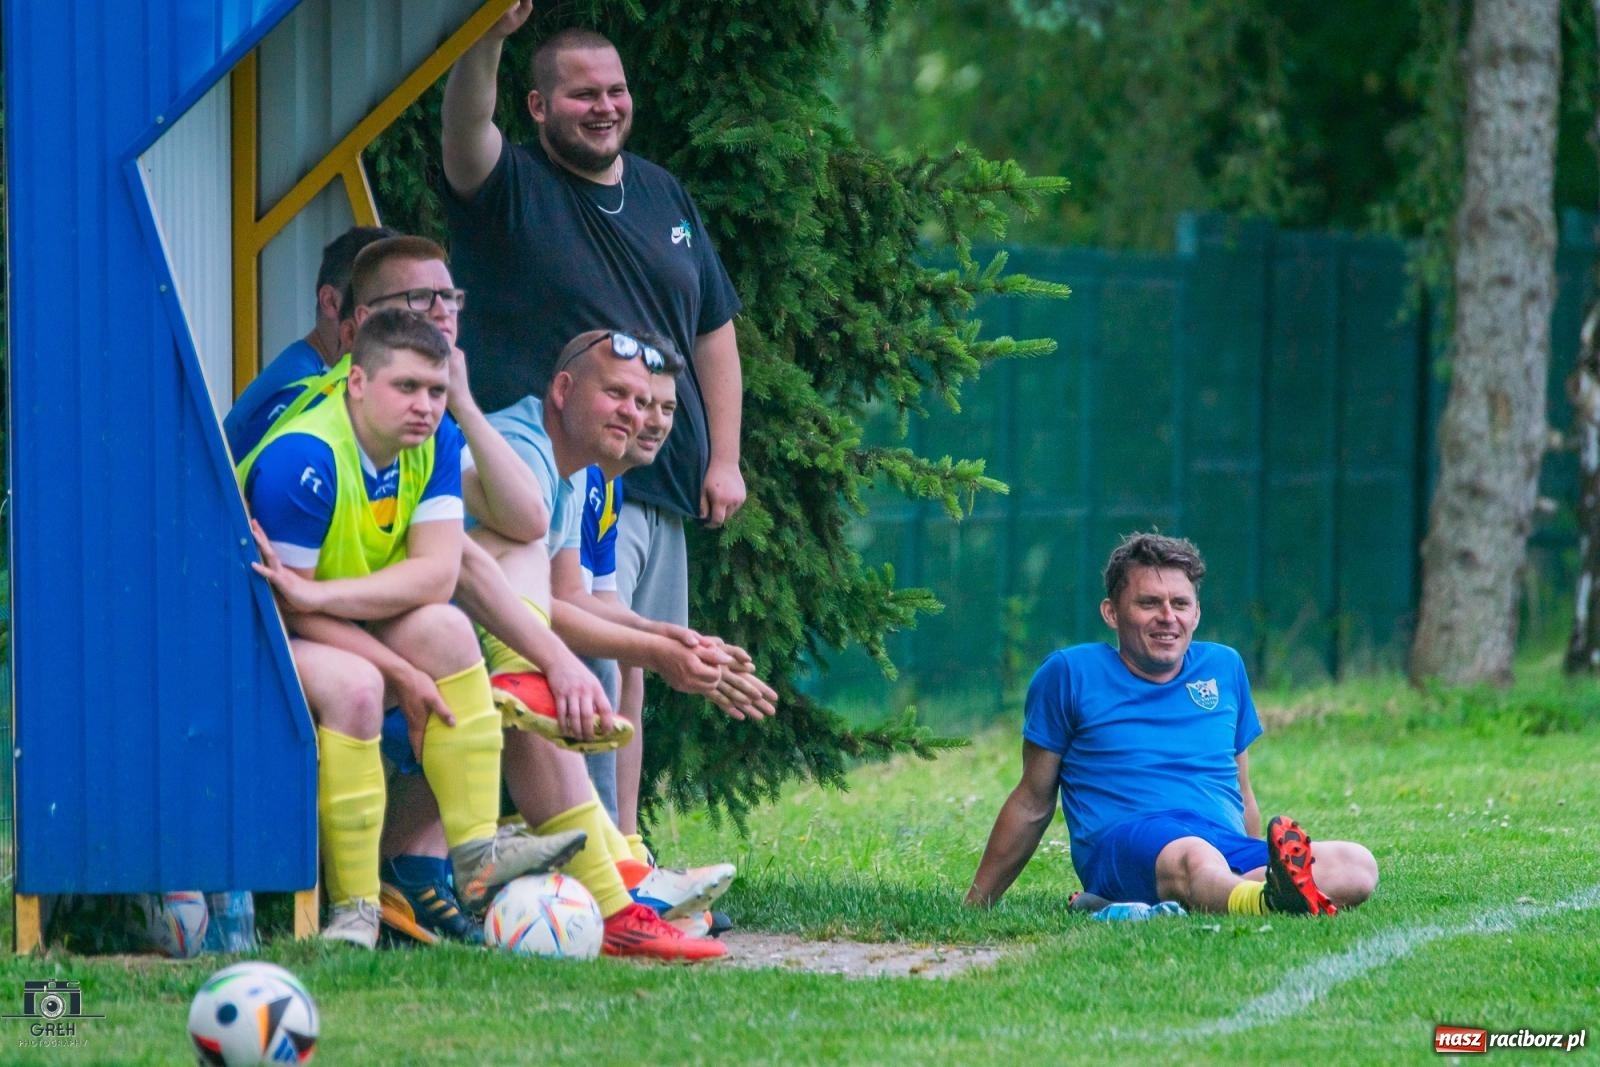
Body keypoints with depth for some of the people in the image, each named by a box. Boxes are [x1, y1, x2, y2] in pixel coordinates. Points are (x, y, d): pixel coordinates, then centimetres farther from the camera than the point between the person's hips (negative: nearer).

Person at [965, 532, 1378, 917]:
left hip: (1231, 848, 5)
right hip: (1122, 844, -5)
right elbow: (1033, 803, 18)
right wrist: (975, 906, 19)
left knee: (1356, 866, -27)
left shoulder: (1224, 667, 24)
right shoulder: (1072, 673, 13)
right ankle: (1273, 900, -74)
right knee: (1195, 859, -43)